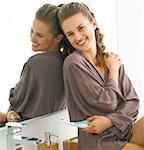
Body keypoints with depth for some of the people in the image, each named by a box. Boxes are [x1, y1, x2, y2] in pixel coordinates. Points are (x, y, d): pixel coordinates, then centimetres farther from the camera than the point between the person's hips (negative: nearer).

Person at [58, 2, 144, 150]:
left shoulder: (111, 59, 11)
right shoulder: (73, 63, -8)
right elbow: (107, 103, -10)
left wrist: (110, 120, -12)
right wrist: (113, 71, 3)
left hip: (127, 135, 6)